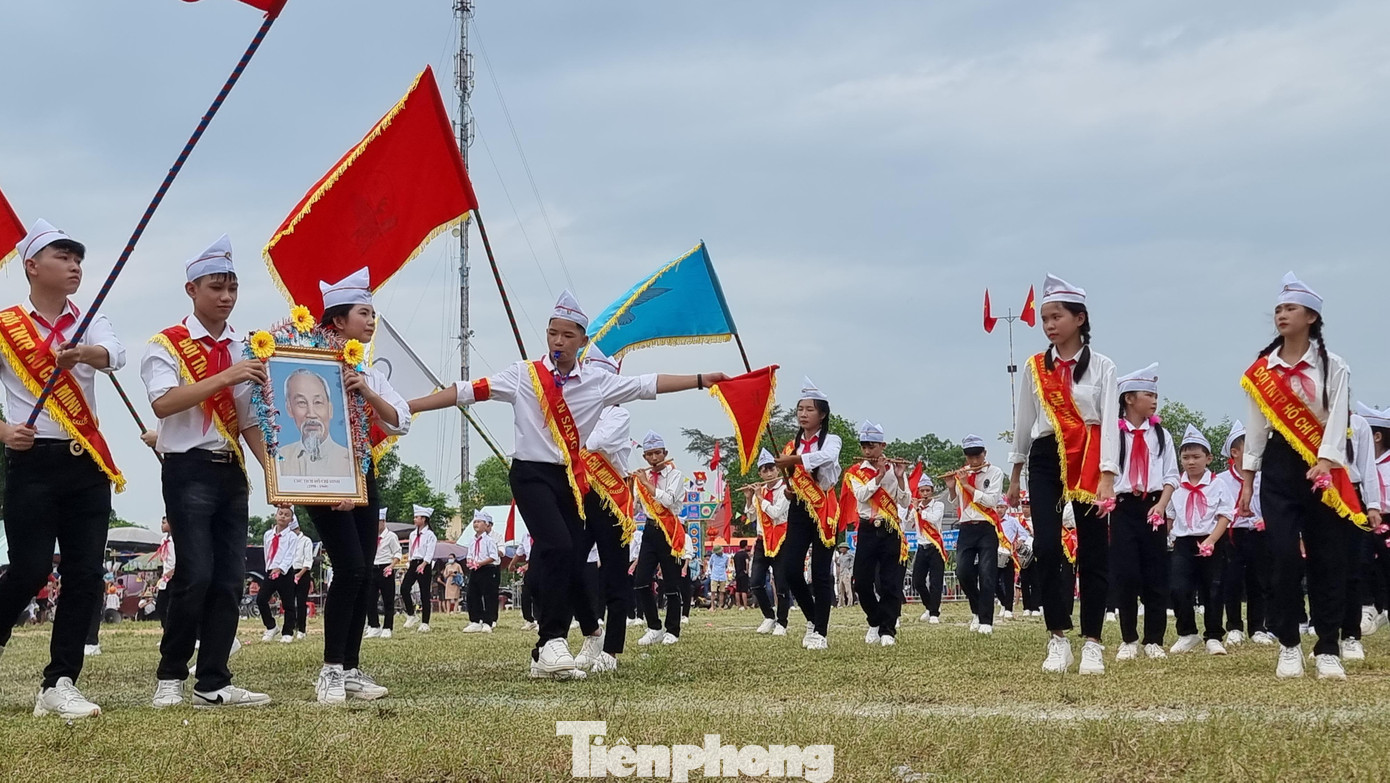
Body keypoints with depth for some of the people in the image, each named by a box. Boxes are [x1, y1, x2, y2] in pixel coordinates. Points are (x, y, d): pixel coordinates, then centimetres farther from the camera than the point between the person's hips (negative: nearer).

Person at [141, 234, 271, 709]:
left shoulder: (243, 350, 14)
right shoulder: (167, 346, -3)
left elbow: (249, 420, 14)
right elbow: (163, 403, -20)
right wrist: (225, 378, -26)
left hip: (232, 471, 6)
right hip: (189, 470, -6)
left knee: (230, 577, 3)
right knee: (196, 573, -13)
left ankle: (214, 684, 8)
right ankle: (170, 678, 3)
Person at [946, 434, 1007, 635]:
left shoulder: (995, 472, -2)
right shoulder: (961, 474, 11)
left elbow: (991, 500, -14)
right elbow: (954, 503, 18)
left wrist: (967, 485, -14)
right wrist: (951, 488, -2)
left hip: (987, 529, -4)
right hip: (966, 528, 4)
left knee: (986, 575, -8)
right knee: (962, 572, -6)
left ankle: (986, 621, -6)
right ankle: (977, 609, 18)